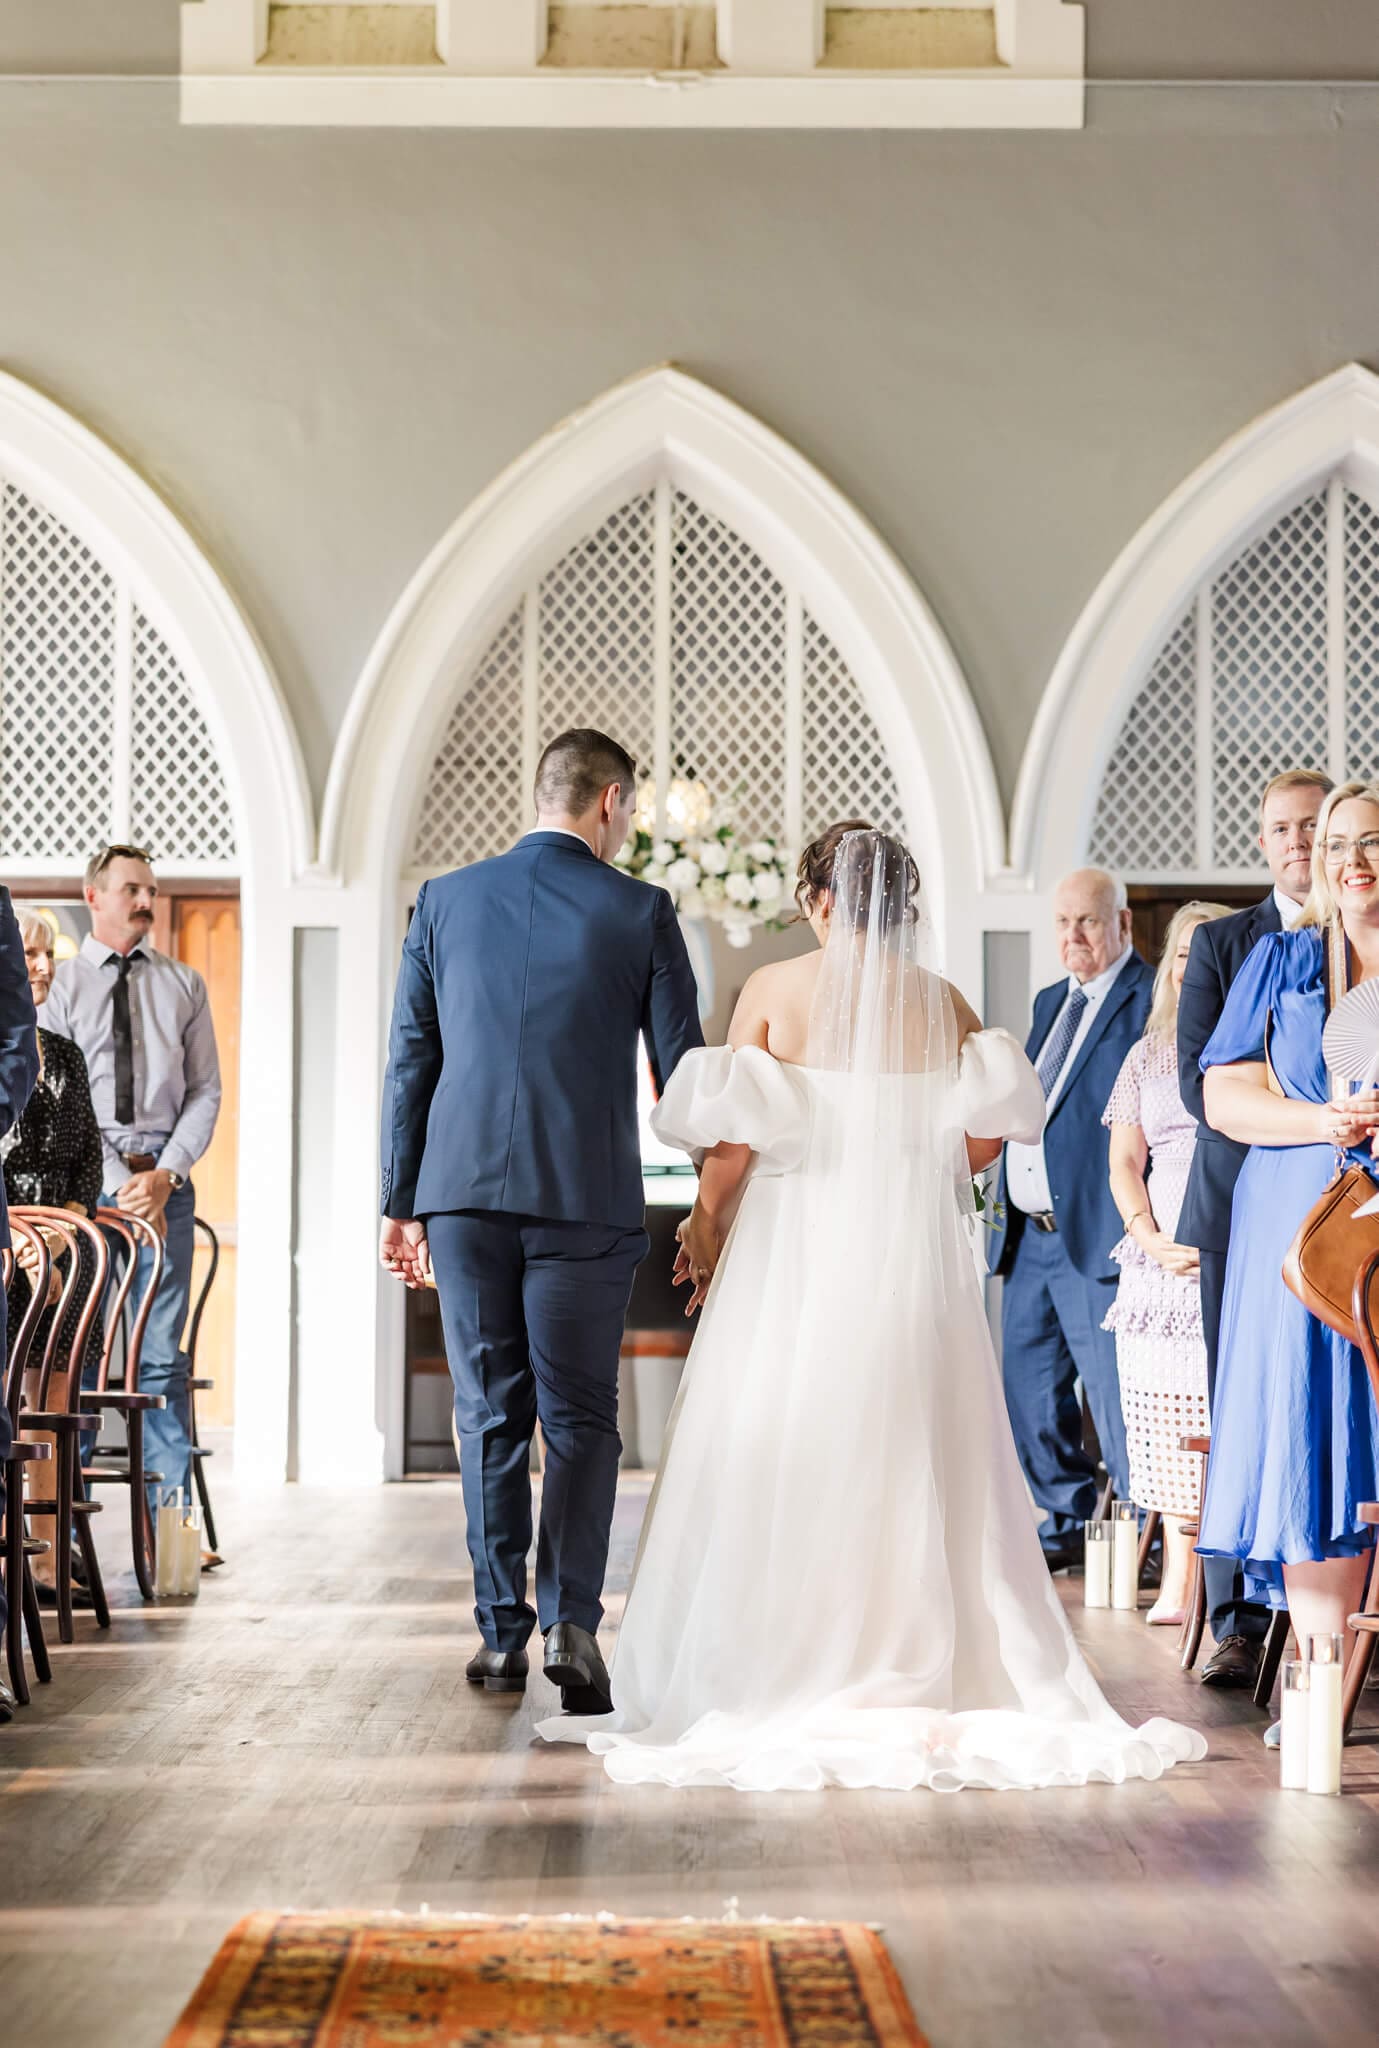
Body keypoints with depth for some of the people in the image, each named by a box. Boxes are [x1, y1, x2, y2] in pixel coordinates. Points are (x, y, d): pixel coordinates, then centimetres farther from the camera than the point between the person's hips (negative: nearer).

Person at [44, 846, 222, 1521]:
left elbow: (205, 1091, 10)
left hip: (164, 1179, 2)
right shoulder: (59, 985, 6)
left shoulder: (183, 985, 15)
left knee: (162, 1356, -2)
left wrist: (165, 1174, -6)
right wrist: (121, 1185, -12)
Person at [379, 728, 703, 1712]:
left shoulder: (444, 900, 7)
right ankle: (572, 1622, -8)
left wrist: (402, 1203, 14)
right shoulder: (640, 911, 0)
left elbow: (410, 1061, 8)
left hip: (463, 1190, 2)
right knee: (581, 1418, 5)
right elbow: (682, 1071, 1)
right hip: (586, 1196, -2)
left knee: (490, 1417, 9)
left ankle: (502, 1634, 11)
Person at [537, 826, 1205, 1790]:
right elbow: (983, 1139, 0)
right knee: (912, 1463, 7)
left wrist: (707, 1230, 8)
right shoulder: (943, 1001, 5)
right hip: (914, 1252, 2)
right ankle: (920, 1664, 6)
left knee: (776, 1461, 4)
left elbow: (734, 1139, -6)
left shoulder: (774, 990, -2)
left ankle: (776, 1667, 5)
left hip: (796, 1246, -2)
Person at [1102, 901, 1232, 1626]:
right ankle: (1177, 1577, 4)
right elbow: (1124, 1163, 15)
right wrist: (1150, 1238, -2)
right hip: (1161, 1260, 4)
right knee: (1167, 1417, -1)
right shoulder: (1146, 1055, 17)